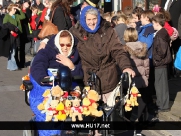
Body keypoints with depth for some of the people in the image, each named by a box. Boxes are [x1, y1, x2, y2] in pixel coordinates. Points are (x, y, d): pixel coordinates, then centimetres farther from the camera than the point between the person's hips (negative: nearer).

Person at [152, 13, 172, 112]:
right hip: (161, 62, 10)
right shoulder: (164, 33, 10)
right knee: (160, 85, 17)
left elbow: (162, 50, -27)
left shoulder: (160, 35, -20)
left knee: (161, 85, 0)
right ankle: (161, 103, 27)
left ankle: (163, 106, 8)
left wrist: (157, 59, -14)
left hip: (160, 63, -10)